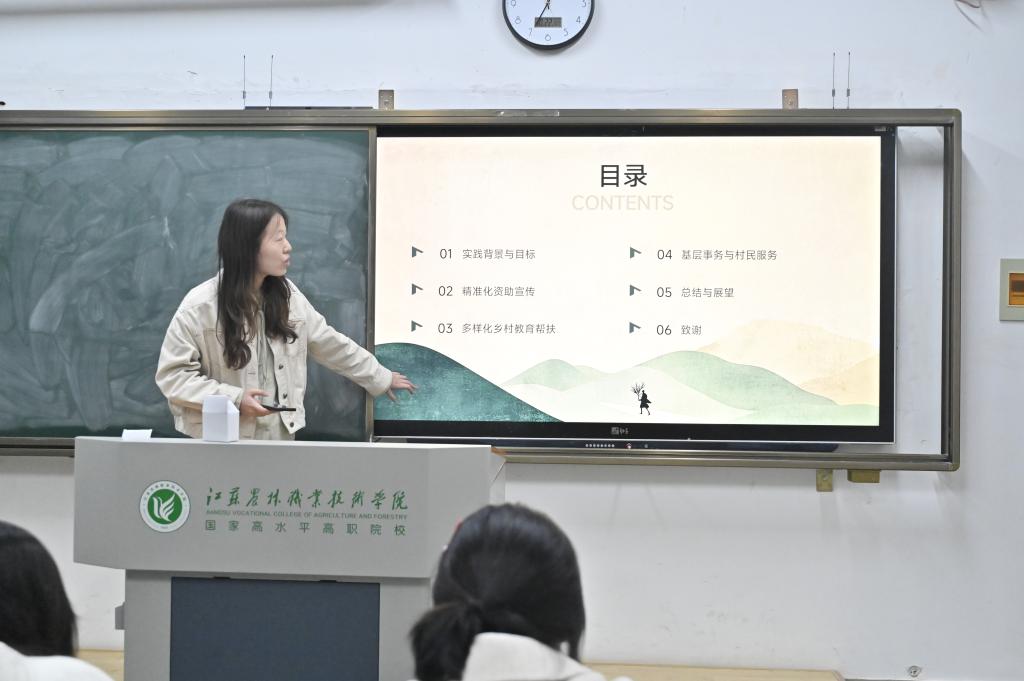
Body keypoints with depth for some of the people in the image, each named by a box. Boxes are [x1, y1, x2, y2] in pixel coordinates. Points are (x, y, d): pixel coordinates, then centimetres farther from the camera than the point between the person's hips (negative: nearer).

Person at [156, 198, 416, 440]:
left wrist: (381, 378, 22)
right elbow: (172, 375, -11)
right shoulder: (200, 307, -13)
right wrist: (233, 399, -20)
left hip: (280, 437, 5)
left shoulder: (286, 295, 4)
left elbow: (330, 344, 16)